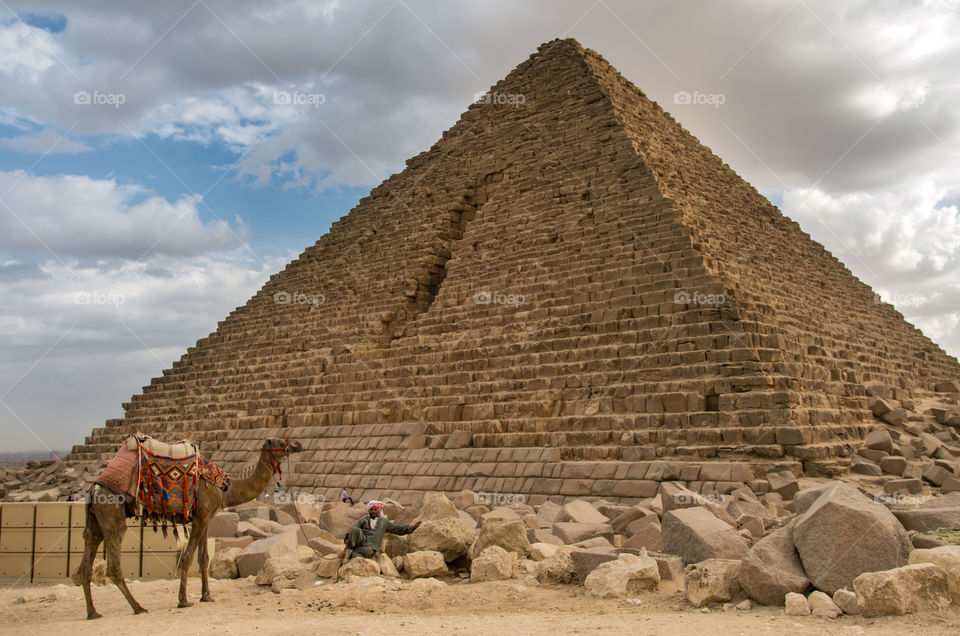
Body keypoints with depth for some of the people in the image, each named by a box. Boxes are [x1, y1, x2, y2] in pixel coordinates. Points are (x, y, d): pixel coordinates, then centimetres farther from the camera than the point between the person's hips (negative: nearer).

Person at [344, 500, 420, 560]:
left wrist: (412, 528, 15)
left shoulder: (383, 521, 25)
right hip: (361, 540, 1)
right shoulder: (363, 520, 21)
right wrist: (347, 539, -12)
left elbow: (397, 528, 24)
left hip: (371, 546, -1)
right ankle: (350, 550, -23)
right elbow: (353, 530, 9)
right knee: (355, 530, -33)